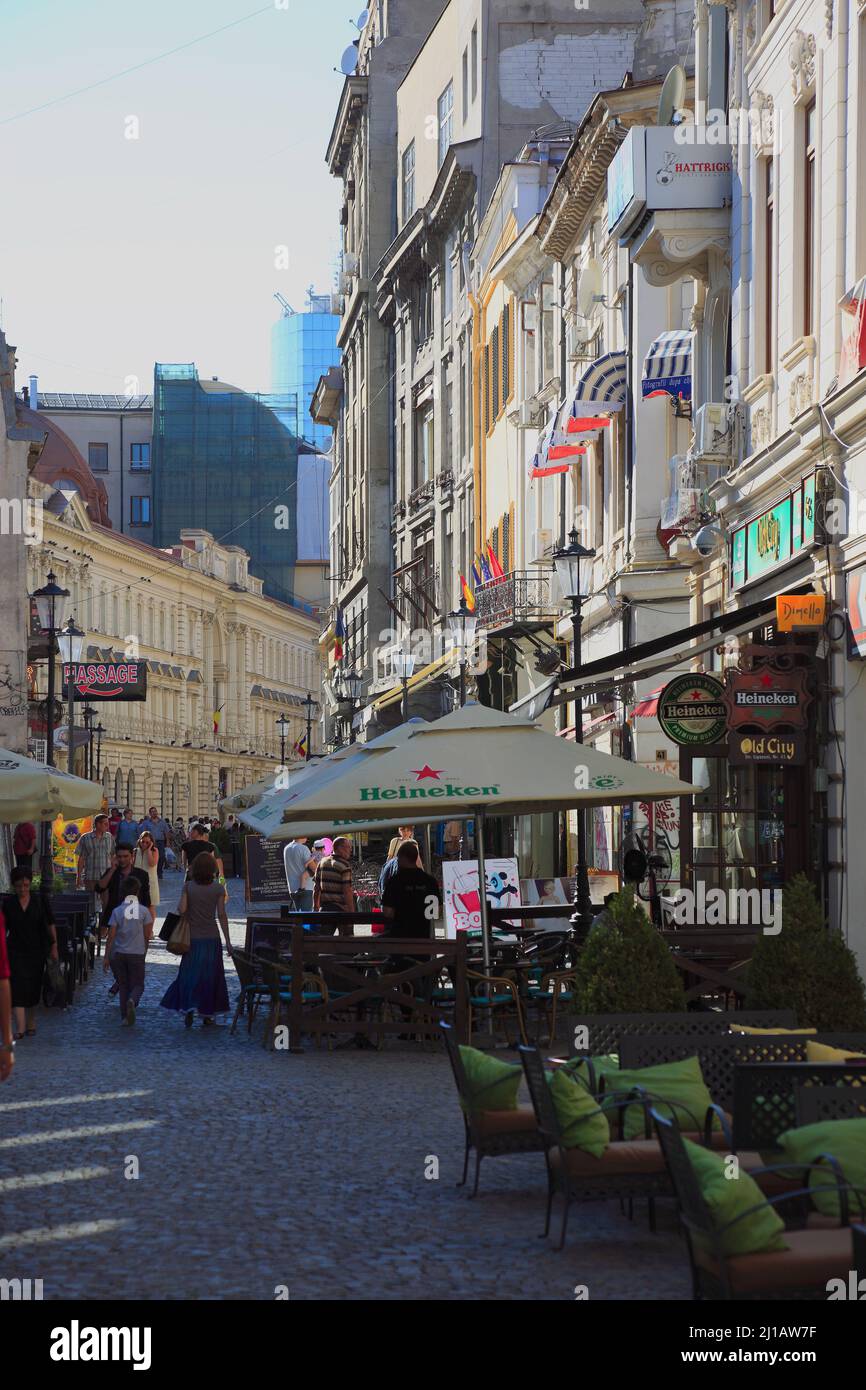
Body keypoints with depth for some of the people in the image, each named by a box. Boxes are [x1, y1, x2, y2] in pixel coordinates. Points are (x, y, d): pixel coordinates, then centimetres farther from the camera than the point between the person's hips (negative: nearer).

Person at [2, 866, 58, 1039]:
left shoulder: (41, 901, -1)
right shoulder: (8, 904, 0)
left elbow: (50, 925, 4)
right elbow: (4, 929, 7)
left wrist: (54, 947, 1)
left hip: (37, 951, 1)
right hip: (16, 951, -1)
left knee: (33, 989, 8)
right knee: (18, 987, -12)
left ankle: (31, 1024, 25)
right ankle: (21, 1028, -17)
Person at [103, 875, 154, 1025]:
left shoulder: (117, 911, -4)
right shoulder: (144, 911, -5)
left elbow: (111, 936, -5)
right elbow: (147, 935, -2)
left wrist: (107, 957, -1)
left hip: (119, 953, 1)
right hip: (137, 953, -1)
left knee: (123, 985, 13)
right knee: (138, 985, 8)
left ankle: (124, 1017, 9)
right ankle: (132, 1001, -25)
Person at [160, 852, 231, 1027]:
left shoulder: (188, 886, -5)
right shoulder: (218, 888, -5)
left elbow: (181, 909, -14)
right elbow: (222, 916, -4)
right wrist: (228, 941, 0)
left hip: (193, 937, 0)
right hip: (211, 937, 0)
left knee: (190, 974, 7)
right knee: (209, 975, 9)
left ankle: (189, 1009, -11)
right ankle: (207, 1014, 13)